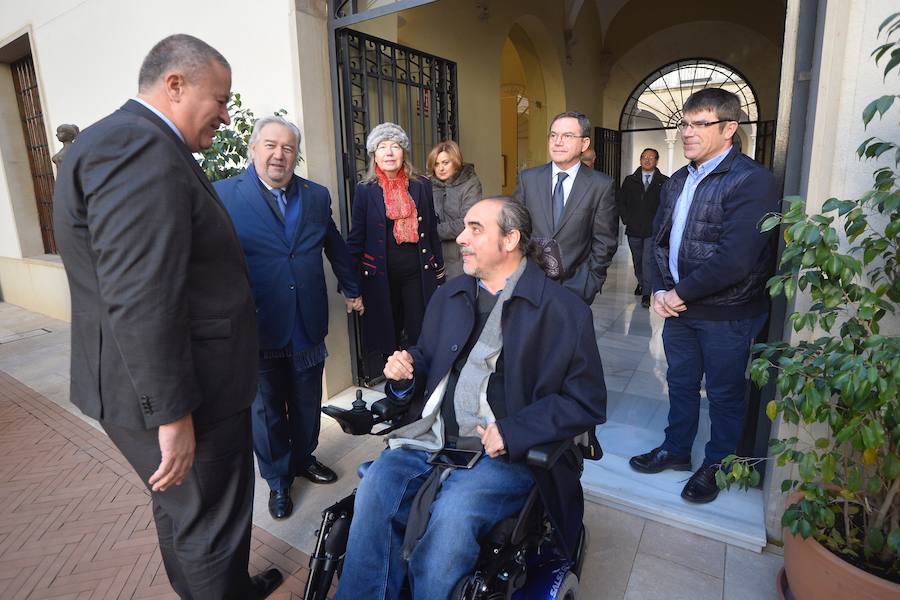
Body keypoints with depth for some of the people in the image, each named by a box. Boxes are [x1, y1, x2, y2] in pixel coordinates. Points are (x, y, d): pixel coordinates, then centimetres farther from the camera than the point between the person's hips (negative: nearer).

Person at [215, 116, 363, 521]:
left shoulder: (317, 196, 5)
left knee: (307, 404, 19)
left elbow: (336, 247, 17)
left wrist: (351, 289, 25)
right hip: (258, 329, -3)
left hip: (308, 327, 3)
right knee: (266, 410, 13)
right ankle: (277, 479, 34)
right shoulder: (224, 195, -6)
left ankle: (304, 458, 43)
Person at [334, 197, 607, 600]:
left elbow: (588, 401, -5)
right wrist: (404, 374, 0)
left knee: (453, 511, -29)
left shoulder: (563, 309, -3)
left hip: (506, 451, -4)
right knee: (374, 489, -21)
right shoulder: (447, 297, 16)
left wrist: (512, 433, -14)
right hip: (430, 438, 5)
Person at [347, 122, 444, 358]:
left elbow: (432, 231, 10)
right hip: (381, 276, 0)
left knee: (420, 333, 3)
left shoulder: (422, 185, 4)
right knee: (388, 333, 11)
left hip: (418, 272, 1)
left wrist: (438, 271, 10)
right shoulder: (364, 190, 0)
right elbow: (356, 239, 3)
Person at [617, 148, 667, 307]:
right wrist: (626, 219, -1)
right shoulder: (630, 180, 7)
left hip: (653, 230, -3)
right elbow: (621, 201, 9)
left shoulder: (664, 182, 0)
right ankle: (641, 283, 37)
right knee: (637, 260, 16)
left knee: (648, 261, -9)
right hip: (633, 229, 3)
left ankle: (646, 294, -4)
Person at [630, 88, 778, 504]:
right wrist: (660, 290, -4)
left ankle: (716, 465, 32)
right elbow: (660, 238, 10)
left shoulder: (751, 181, -16)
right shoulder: (678, 181, 9)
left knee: (724, 393, 12)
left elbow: (735, 259, -25)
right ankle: (676, 450, 38)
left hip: (727, 314, -6)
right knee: (681, 383, 19)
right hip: (679, 309, 7)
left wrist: (680, 293, -16)